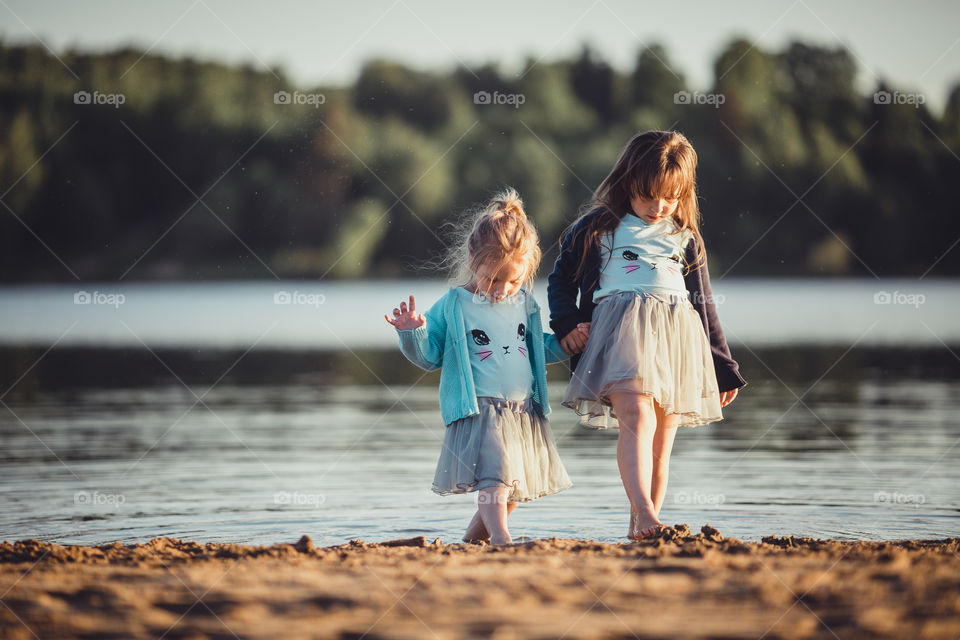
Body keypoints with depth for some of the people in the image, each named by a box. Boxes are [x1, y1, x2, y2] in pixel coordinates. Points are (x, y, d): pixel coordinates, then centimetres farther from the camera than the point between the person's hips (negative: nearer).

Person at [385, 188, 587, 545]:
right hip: (479, 411, -6)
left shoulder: (524, 304, 12)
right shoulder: (454, 307, -3)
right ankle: (500, 537, -30)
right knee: (494, 479, -22)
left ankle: (474, 537, 27)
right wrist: (412, 332, -17)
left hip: (524, 412, 6)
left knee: (516, 490, 11)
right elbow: (429, 355, 1)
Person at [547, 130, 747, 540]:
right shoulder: (597, 229, 11)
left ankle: (639, 529, 4)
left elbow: (704, 306, 23)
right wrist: (565, 324, 3)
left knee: (661, 441, -1)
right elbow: (561, 279, 20)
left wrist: (723, 369, 22)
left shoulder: (685, 239, 19)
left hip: (679, 335, 4)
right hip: (621, 328, -4)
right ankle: (646, 514, -37)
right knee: (637, 418, -25)